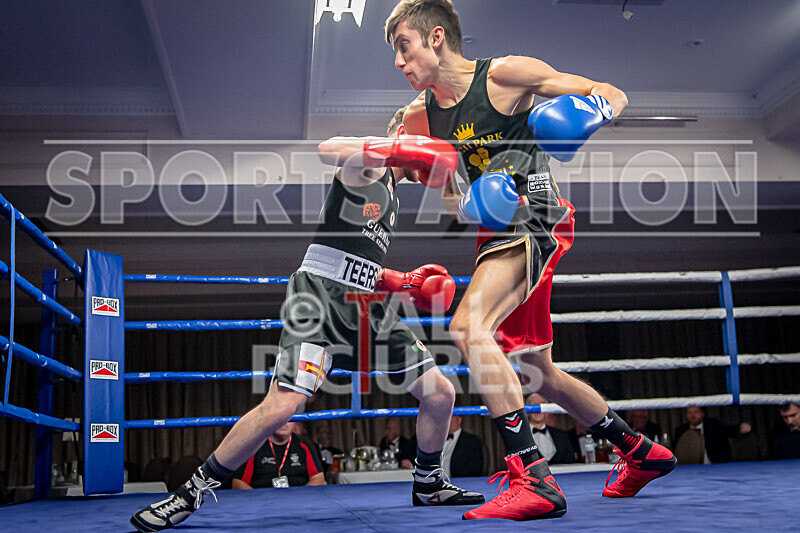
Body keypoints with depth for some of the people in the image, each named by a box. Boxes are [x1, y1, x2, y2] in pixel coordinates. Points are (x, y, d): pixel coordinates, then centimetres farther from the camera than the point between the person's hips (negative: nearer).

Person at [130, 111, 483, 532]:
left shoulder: (391, 194, 25)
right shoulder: (367, 166, -1)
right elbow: (327, 150, -25)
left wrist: (406, 283, 14)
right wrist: (400, 149, -26)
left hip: (366, 306, 9)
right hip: (320, 296, -9)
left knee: (441, 394, 5)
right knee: (281, 406, -21)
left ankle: (428, 485, 29)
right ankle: (191, 493, -3)